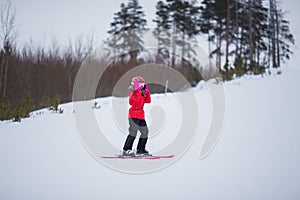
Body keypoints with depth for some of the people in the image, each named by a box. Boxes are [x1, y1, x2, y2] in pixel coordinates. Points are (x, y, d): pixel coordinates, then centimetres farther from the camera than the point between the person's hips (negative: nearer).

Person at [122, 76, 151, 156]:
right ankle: (126, 150, -17)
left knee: (145, 131, 12)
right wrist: (138, 89, -22)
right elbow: (136, 99, -26)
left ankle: (140, 150, 20)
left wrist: (147, 92, 8)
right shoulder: (133, 92, -7)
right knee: (133, 132, -16)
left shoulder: (141, 93, 18)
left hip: (141, 116, 9)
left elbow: (148, 101, 15)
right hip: (134, 115, -9)